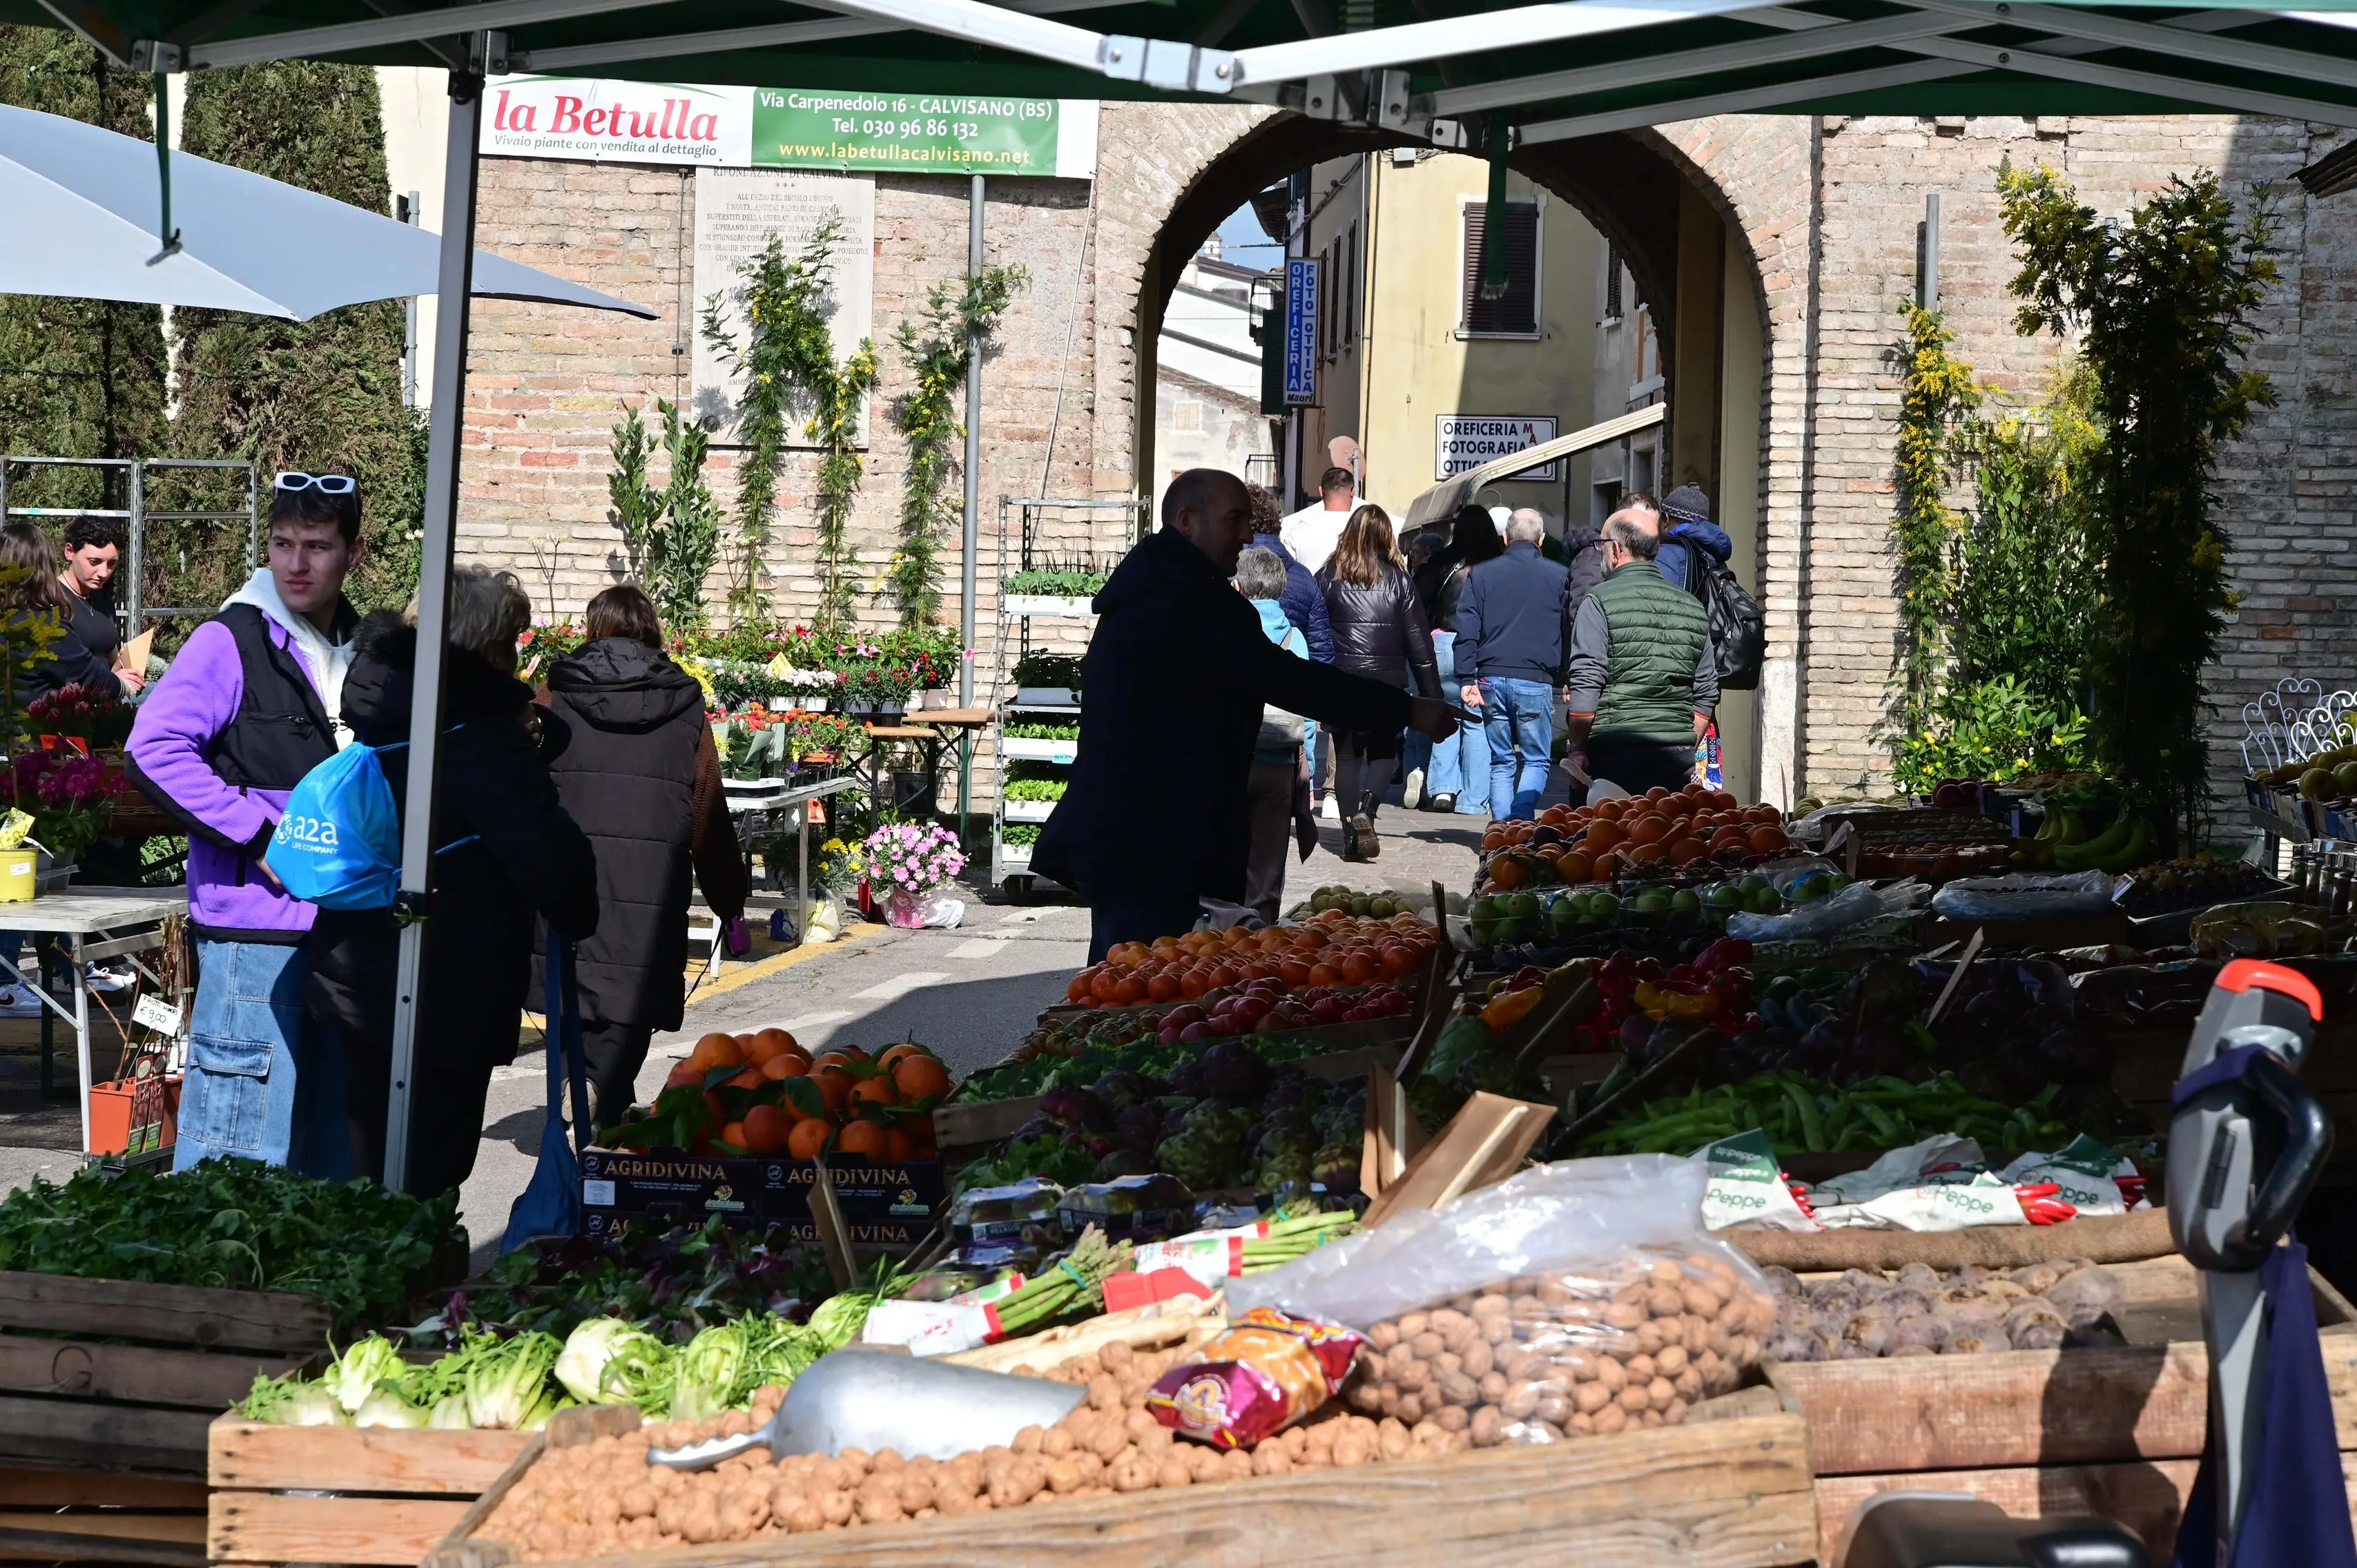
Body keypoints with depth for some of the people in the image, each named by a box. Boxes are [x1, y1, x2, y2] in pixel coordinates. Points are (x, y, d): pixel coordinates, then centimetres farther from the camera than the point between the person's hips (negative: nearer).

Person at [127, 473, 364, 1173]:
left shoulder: (362, 650, 14)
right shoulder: (230, 643, -8)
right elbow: (154, 748, -19)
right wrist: (261, 836, -19)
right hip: (256, 925, -7)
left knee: (334, 1135, 13)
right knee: (245, 1145, -8)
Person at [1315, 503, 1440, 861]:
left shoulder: (1329, 577, 0)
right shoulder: (1398, 580, -2)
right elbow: (1419, 642, 0)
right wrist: (1432, 693, 5)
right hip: (1388, 683, -1)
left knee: (1347, 756, 11)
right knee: (1384, 753, 12)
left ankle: (1351, 833, 8)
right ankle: (1366, 810, -13)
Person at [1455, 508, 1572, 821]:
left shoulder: (1481, 574, 7)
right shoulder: (1558, 576, 3)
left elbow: (1466, 630, 1)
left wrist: (1467, 678, 0)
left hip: (1492, 680, 2)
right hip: (1536, 682, -2)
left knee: (1501, 762, 12)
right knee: (1537, 761, 5)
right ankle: (1521, 824, -17)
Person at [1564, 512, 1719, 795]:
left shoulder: (1600, 602, -3)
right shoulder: (1692, 606, 14)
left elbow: (1586, 684, -9)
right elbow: (1707, 690, 16)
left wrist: (1577, 750, -2)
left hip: (1615, 751, -5)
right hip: (1677, 757, 5)